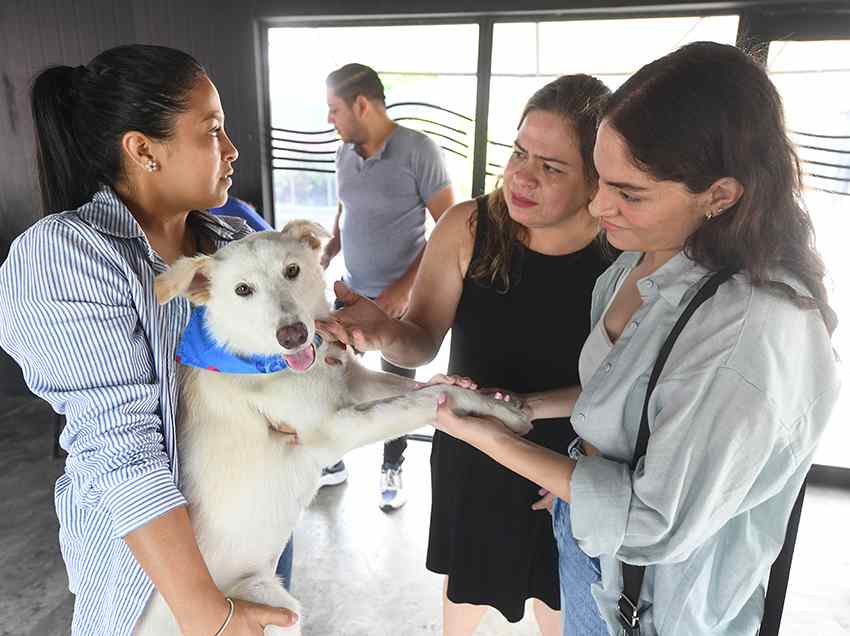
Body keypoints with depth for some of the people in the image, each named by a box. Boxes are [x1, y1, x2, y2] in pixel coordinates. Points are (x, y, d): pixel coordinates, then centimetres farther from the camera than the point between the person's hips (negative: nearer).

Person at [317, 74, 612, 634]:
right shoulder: (468, 227, -18)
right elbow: (423, 343, -13)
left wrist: (521, 404, -28)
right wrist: (384, 331, -34)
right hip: (472, 458, 1)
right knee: (466, 590, 28)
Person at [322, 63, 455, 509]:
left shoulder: (418, 150, -15)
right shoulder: (345, 152, 3)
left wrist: (406, 286, -19)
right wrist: (326, 254, 0)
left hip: (399, 299, -5)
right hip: (351, 291, 5)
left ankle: (392, 468, 33)